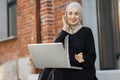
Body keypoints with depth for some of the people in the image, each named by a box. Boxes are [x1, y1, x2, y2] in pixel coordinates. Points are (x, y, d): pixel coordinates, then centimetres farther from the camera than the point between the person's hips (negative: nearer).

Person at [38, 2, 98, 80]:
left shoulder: (86, 31, 3)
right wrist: (64, 30, -2)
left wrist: (83, 59, -26)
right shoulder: (64, 33, 15)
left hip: (82, 72, -4)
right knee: (48, 71, -24)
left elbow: (92, 56, -3)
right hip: (65, 71, 4)